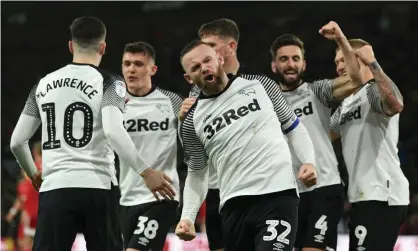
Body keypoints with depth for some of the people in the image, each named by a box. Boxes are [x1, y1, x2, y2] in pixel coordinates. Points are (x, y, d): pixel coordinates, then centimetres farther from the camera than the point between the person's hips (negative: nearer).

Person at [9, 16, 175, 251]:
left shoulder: (43, 84, 13)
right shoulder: (108, 82, 0)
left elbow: (17, 141, 14)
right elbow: (113, 131, -18)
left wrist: (34, 174, 32)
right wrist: (146, 171, -18)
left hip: (54, 189, 3)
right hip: (97, 188, -3)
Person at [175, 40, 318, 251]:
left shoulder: (260, 86, 6)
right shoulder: (192, 122, 9)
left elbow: (293, 127, 16)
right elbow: (197, 174, 17)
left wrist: (308, 161, -1)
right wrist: (187, 217, 2)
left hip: (278, 195, -3)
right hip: (234, 206, 3)